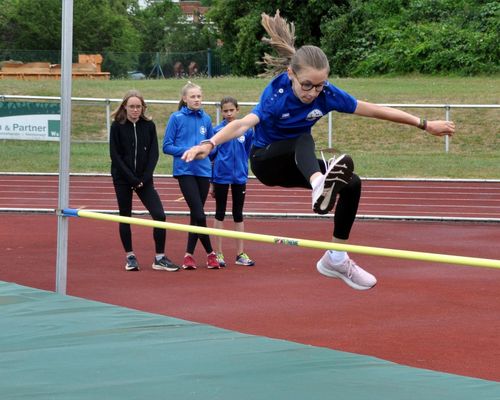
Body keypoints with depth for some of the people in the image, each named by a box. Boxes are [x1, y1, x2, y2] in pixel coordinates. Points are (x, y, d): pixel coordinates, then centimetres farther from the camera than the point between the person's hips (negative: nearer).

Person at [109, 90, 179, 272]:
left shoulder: (149, 125, 2)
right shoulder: (117, 126, -4)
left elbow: (154, 154, 1)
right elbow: (115, 155, -7)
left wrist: (144, 178, -10)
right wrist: (132, 178, -13)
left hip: (144, 179, 2)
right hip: (122, 178, -1)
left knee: (159, 215, -9)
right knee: (125, 216, 4)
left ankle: (159, 258, -2)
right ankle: (130, 257, 17)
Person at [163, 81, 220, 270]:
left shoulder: (206, 119, 8)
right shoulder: (176, 118, -3)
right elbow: (167, 146, -4)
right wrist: (188, 151, -16)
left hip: (203, 170, 4)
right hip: (185, 171, -4)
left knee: (196, 214, 8)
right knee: (199, 214, -12)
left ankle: (189, 254, 17)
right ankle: (210, 254, 1)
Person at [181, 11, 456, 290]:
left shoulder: (326, 94, -19)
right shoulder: (277, 94, -31)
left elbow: (375, 110, -11)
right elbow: (244, 124, -48)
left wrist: (425, 125, -7)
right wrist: (210, 144, -67)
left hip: (294, 164, 6)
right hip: (266, 161, -6)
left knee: (352, 183, -10)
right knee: (304, 140, -35)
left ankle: (336, 259, 0)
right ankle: (319, 186, -70)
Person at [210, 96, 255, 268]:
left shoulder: (246, 130, 0)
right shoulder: (217, 130, -5)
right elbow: (210, 154, -2)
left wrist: (242, 169, 12)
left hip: (239, 177, 2)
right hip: (221, 177, -2)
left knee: (238, 215, 8)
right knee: (220, 214, 5)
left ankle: (240, 254, 13)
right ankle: (219, 253, 10)